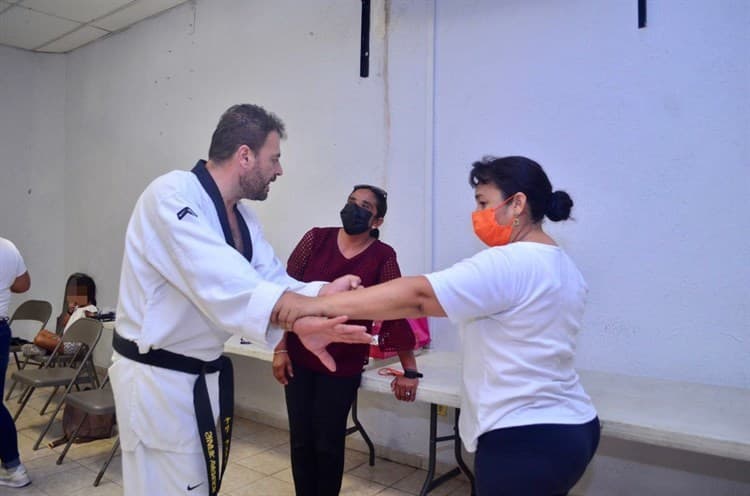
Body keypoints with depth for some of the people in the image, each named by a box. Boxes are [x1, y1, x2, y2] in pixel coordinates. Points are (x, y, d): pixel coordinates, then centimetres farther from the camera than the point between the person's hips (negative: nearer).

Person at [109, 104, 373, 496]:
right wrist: (297, 318, -49)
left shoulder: (241, 216, 7)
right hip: (156, 377, -9)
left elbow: (271, 280, -1)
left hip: (204, 374, 9)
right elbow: (217, 279, -38)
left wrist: (322, 293, -21)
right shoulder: (172, 195, -23)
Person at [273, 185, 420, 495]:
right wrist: (280, 348, -3)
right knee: (301, 441, 10)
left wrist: (410, 370, -4)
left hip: (343, 366, -2)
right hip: (299, 359, 2)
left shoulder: (382, 257, -6)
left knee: (328, 444, 7)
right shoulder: (316, 239, -2)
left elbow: (396, 313, -5)